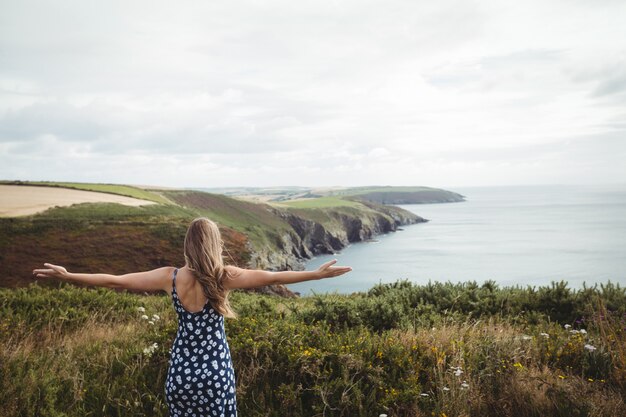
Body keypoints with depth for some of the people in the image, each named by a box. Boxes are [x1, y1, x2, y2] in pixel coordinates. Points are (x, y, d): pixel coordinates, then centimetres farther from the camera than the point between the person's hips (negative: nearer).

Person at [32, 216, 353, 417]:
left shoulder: (170, 277, -5)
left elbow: (115, 281, -2)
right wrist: (318, 274, -5)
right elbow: (271, 277, -10)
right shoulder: (224, 277, -11)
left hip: (181, 371, 2)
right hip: (215, 372, -2)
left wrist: (67, 275, 8)